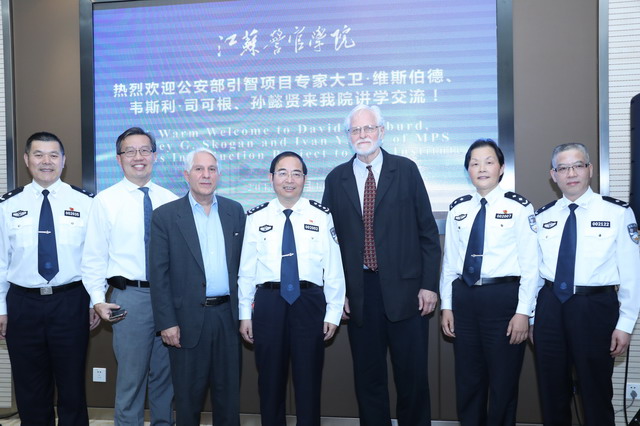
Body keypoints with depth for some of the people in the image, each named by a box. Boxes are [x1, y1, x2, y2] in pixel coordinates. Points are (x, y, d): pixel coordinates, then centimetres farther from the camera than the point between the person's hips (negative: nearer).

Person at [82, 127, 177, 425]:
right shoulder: (105, 200, -1)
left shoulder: (169, 200, 5)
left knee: (165, 375, 16)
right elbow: (94, 255, -1)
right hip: (130, 296, -3)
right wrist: (98, 298, -9)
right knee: (131, 376, 6)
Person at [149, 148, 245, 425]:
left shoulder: (235, 211, 6)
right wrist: (166, 322, -9)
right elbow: (159, 274, -5)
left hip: (228, 314, 3)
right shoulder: (165, 215, -3)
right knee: (188, 395, 11)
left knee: (228, 392, 14)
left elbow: (242, 263, 8)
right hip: (188, 318, -2)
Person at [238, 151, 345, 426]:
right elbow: (246, 269, 4)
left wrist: (333, 313, -2)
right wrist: (245, 313, 3)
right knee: (270, 378, 12)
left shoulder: (321, 216, 1)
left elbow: (333, 267, 0)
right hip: (269, 302, 1)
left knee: (309, 378, 9)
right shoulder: (256, 218, 4)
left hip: (309, 302, -1)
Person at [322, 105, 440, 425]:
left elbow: (427, 231, 1)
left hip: (405, 289, -1)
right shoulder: (336, 179, 7)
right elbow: (330, 238, 7)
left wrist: (429, 284, -4)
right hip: (359, 292, 2)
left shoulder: (406, 170, 2)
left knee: (412, 375, 8)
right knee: (368, 377, 12)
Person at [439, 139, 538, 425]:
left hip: (503, 297, -3)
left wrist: (523, 311, -11)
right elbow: (449, 260, 9)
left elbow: (530, 264, -6)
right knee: (468, 379, 14)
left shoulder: (518, 207, -3)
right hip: (464, 297, 4)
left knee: (503, 380, 10)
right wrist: (447, 306, 6)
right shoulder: (458, 209, 8)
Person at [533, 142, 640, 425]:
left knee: (596, 392, 10)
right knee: (551, 391, 14)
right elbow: (533, 269, 8)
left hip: (595, 308, -3)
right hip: (550, 306, 3)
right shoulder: (543, 217, 6)